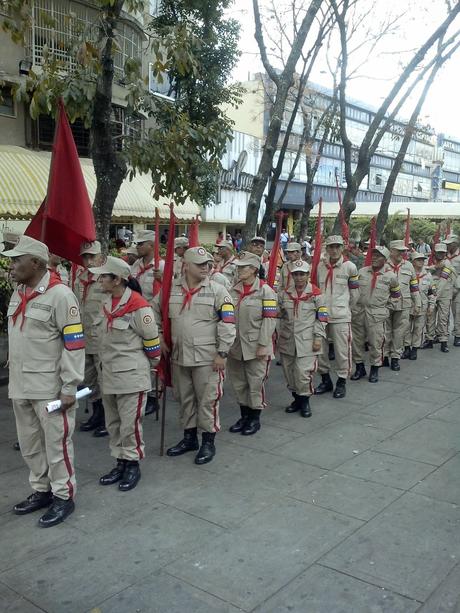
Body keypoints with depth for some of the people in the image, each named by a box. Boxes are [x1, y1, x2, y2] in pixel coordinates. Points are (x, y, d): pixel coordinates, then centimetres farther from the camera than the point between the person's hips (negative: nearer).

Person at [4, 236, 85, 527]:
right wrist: (15, 375, 16)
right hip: (20, 384, 8)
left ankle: (64, 496, 21)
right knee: (29, 443, 18)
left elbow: (74, 343, -16)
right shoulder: (18, 292, 9)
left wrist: (69, 387, -17)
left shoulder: (60, 294, -15)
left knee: (56, 442, 5)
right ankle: (42, 490, 35)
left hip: (50, 386, -8)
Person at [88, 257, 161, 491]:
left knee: (130, 423, 0)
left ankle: (133, 465, 17)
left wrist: (152, 364, 2)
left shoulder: (138, 306, -19)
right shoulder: (107, 302, 6)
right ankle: (120, 463, 29)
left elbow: (152, 339, -10)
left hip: (132, 375, -8)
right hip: (109, 373, 8)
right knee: (113, 423, 15)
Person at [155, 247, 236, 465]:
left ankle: (208, 442, 18)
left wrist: (222, 353, -12)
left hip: (207, 357, -4)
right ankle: (189, 437, 33)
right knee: (184, 398, 17)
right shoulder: (171, 288, 3)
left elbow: (227, 323, -9)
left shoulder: (217, 290, -7)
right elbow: (156, 313, 17)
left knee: (207, 399, 2)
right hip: (178, 356, 4)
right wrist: (159, 338, 11)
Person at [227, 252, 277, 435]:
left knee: (255, 382, 3)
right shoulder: (234, 290, 7)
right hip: (235, 345, 6)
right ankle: (244, 415, 30)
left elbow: (269, 319, -12)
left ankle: (255, 418, 19)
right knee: (238, 383, 14)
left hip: (256, 346, -6)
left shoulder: (265, 290, -9)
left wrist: (263, 345, -16)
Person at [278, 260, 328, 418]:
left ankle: (305, 401, 13)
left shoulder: (316, 294, -4)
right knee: (289, 372, 10)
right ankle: (297, 398, 29)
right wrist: (277, 336, 8)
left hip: (306, 341, -4)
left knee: (303, 372, -8)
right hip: (287, 340, 4)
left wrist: (318, 338, -8)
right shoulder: (284, 294, 6)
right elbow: (279, 316, 13)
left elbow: (322, 318, -3)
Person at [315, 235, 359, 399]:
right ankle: (326, 380, 26)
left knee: (341, 350, 0)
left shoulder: (349, 267, -5)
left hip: (340, 316, -4)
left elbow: (355, 293, 4)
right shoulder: (320, 266, 6)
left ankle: (342, 382, 16)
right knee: (319, 349, 9)